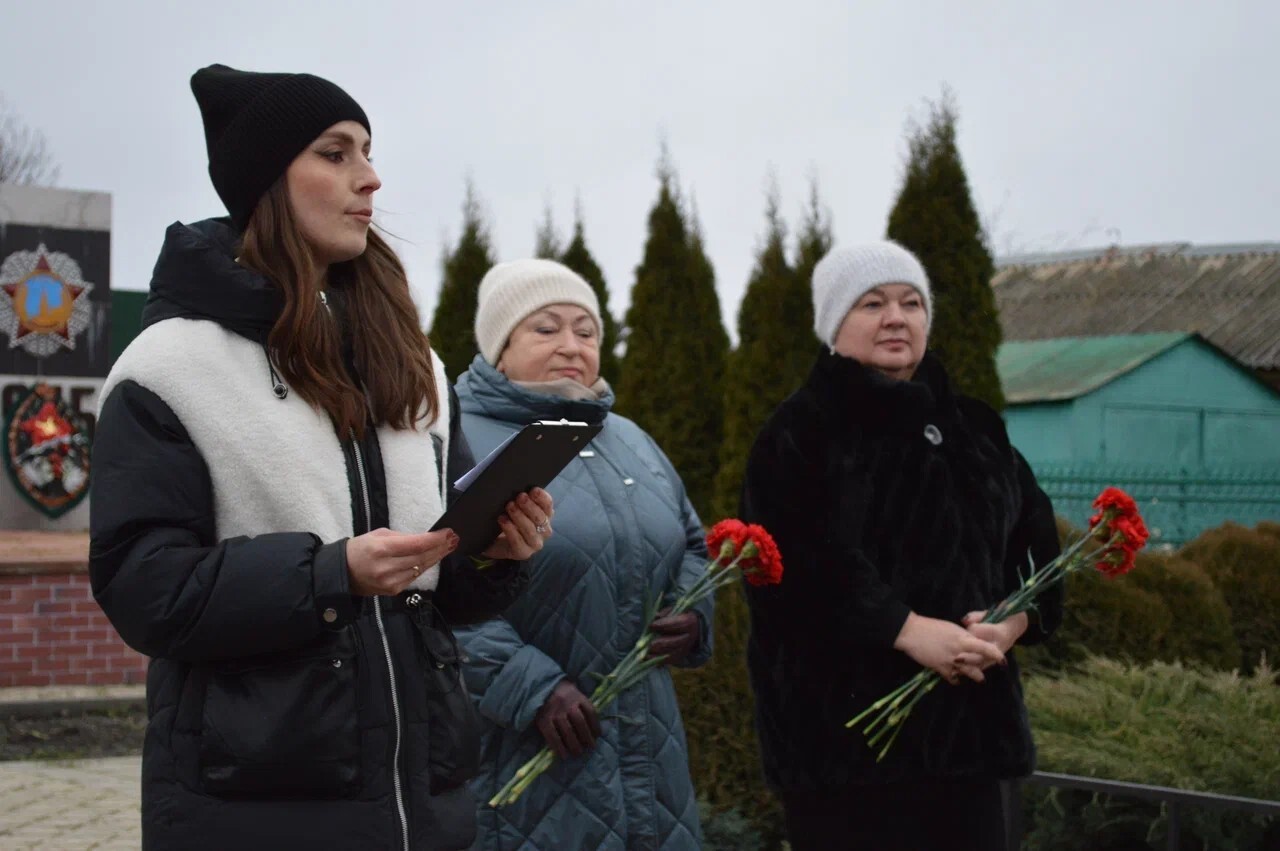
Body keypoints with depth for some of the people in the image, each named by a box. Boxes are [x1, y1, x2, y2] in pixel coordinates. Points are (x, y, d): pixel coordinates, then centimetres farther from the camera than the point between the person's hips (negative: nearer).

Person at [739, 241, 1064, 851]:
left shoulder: (974, 429, 16)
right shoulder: (799, 434, -3)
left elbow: (1035, 540, 12)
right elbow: (796, 564, -16)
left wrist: (1012, 620, -8)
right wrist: (905, 628, -23)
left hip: (964, 716, 6)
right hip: (844, 726, -5)